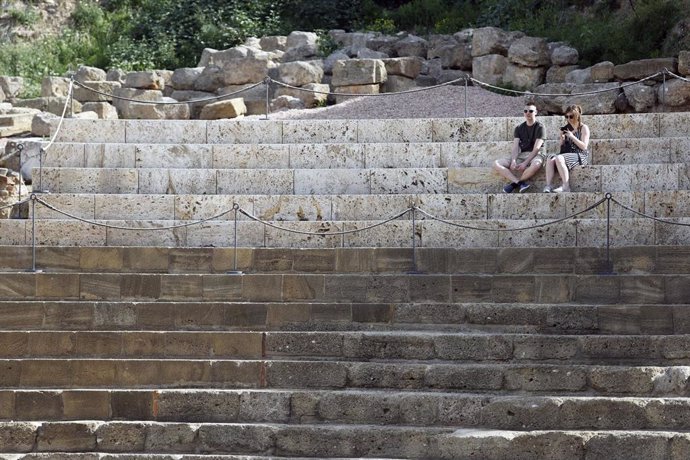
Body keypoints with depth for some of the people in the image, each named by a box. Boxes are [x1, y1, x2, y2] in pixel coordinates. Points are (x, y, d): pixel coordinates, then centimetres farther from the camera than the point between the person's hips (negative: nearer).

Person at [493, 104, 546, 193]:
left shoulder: (539, 127, 0)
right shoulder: (519, 128, 13)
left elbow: (536, 148, -11)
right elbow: (515, 147, 2)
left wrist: (525, 163, -22)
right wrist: (513, 161, -19)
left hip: (535, 155, -4)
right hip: (521, 155, 4)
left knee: (536, 164, -43)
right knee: (496, 164, -20)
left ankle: (514, 183, -27)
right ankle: (520, 183, -36)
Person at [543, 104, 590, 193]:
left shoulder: (584, 128, 3)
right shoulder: (566, 128, 19)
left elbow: (584, 146, -7)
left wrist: (572, 136, -14)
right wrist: (562, 139, 0)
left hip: (580, 156, -5)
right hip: (567, 155, 5)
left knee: (559, 158, -34)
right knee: (550, 159, -26)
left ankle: (566, 187, -35)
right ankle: (548, 186, -37)